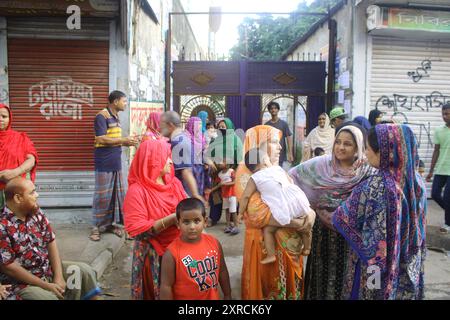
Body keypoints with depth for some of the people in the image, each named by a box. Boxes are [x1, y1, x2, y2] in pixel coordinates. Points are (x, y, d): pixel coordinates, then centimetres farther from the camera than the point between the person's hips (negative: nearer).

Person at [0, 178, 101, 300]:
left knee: (84, 270, -2)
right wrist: (45, 285, -18)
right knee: (49, 297, -29)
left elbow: (51, 242, 1)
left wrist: (59, 276, -8)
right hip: (21, 282, -6)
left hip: (48, 268, 7)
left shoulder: (36, 212, -1)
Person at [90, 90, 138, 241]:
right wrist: (124, 140, -16)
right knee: (102, 195, -1)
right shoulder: (102, 116, -12)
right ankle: (97, 227, 11)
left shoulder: (116, 117, 14)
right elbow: (101, 139, -20)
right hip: (104, 164, -8)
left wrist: (127, 142, 4)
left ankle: (114, 223, 22)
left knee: (117, 194, 11)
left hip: (116, 163, 8)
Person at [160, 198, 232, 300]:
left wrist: (227, 296, 9)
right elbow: (166, 286, -15)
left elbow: (222, 271, 2)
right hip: (185, 297, -3)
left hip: (213, 297, 3)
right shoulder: (172, 253, -22)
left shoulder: (214, 243, -10)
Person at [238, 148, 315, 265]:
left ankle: (271, 255, 11)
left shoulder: (254, 178, 6)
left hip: (283, 210, -4)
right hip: (299, 200, 4)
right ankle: (307, 249, 40)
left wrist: (241, 213, 15)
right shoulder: (278, 168, 17)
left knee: (267, 229, 16)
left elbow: (245, 196, 3)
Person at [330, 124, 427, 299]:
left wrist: (322, 214, 5)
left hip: (375, 266, -5)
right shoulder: (416, 181, -8)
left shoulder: (373, 187, -26)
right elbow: (415, 226, 6)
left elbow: (343, 218, -13)